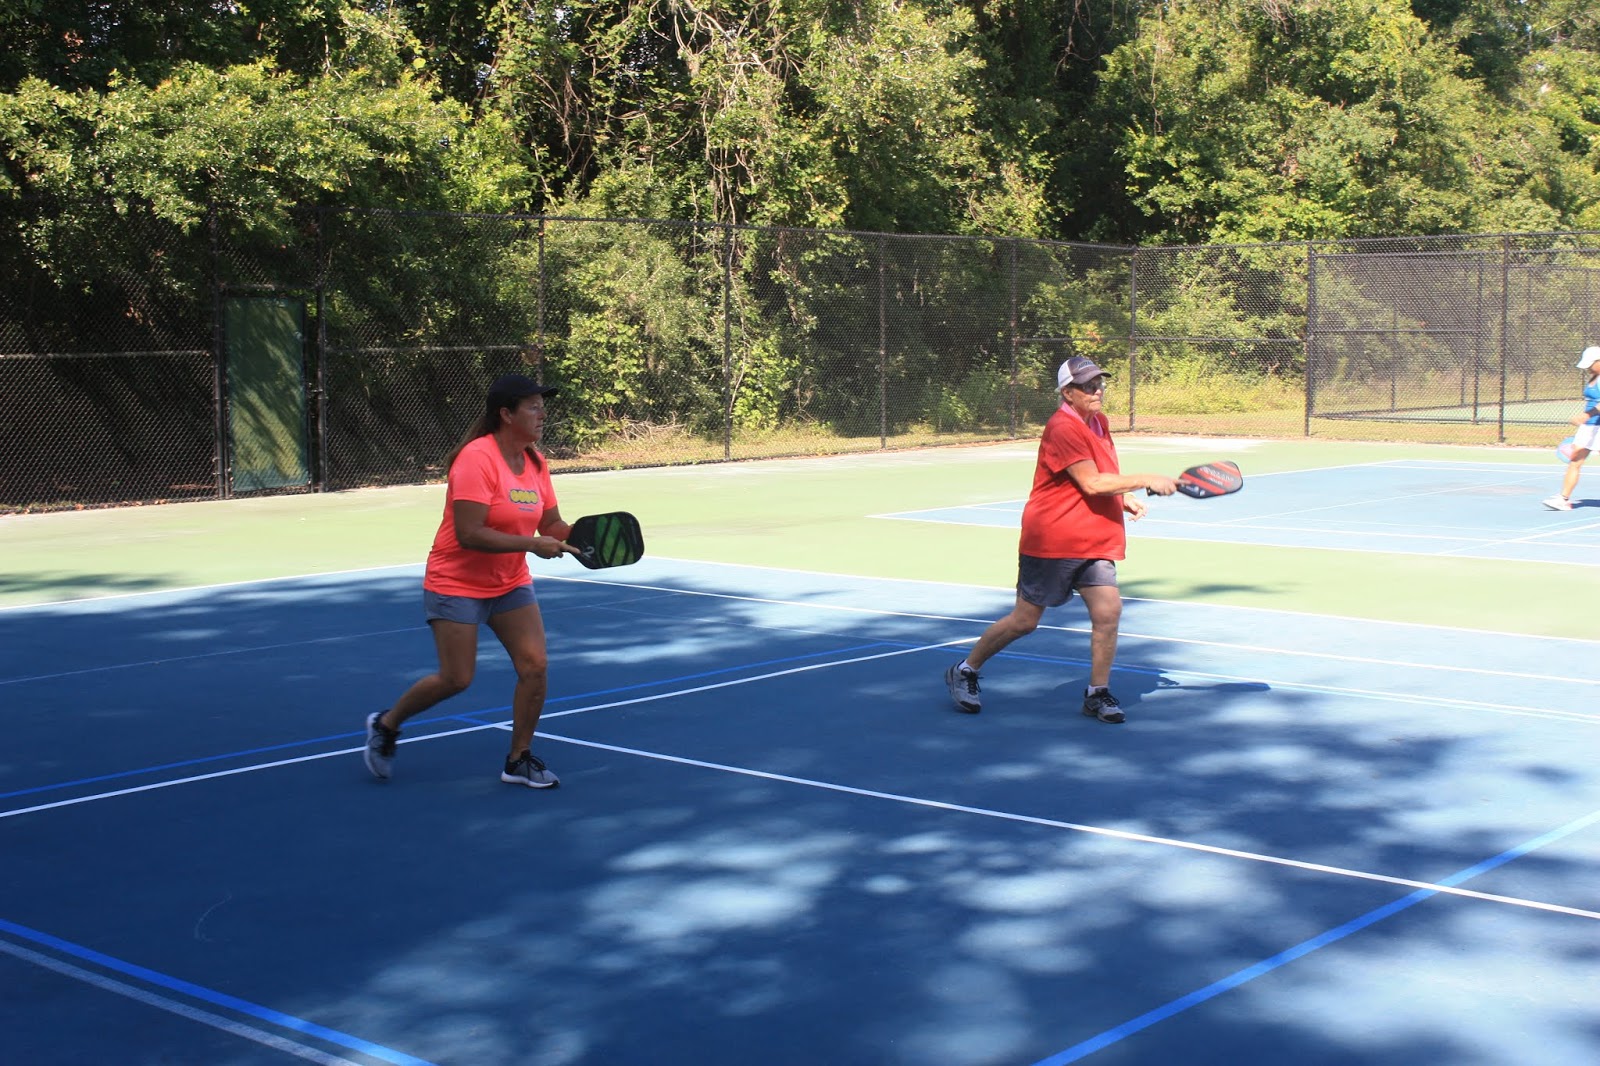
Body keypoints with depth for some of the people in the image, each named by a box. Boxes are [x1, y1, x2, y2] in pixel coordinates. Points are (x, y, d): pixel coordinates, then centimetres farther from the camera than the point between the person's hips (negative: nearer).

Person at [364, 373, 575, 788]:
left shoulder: (536, 463, 0)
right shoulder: (476, 459, -24)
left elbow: (551, 524, 6)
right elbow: (469, 534, -29)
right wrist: (532, 544, -30)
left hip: (511, 584, 7)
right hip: (457, 584, -7)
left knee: (534, 665, -4)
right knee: (455, 679, -4)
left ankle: (519, 760, 12)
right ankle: (385, 725, 23)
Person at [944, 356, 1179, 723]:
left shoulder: (1099, 423, 11)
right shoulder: (1062, 428, -17)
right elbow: (1092, 483, -24)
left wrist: (1126, 500, 8)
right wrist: (1147, 480, -22)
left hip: (1094, 542, 7)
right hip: (1051, 541, -7)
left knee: (1108, 611, -6)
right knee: (1025, 620, 1)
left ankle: (1097, 693, 8)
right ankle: (964, 671, 20)